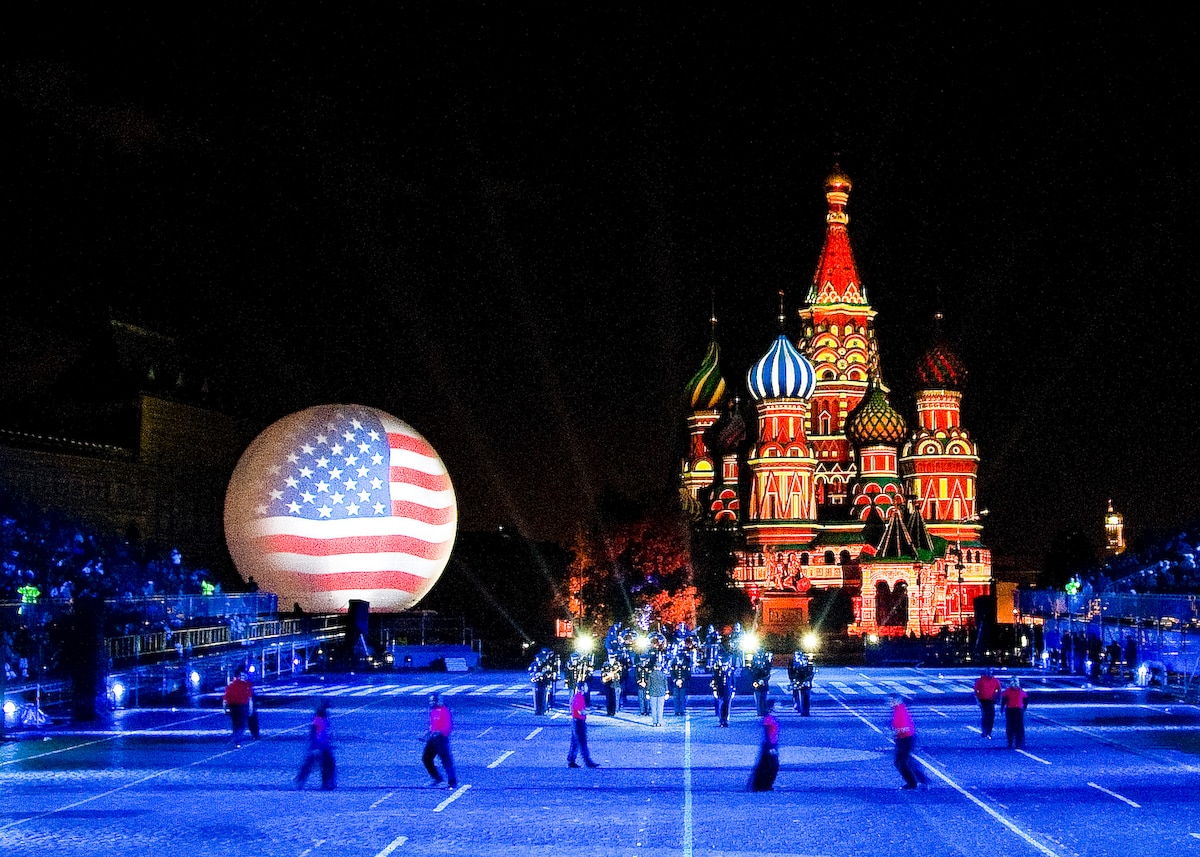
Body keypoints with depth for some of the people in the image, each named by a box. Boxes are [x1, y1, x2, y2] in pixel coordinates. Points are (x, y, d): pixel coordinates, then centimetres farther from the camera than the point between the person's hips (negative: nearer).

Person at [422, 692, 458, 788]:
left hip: (442, 738, -9)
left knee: (446, 760, -8)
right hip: (433, 738, 9)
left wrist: (439, 732, -29)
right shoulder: (432, 711, 13)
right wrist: (429, 732, 12)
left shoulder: (444, 711, -13)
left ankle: (452, 782, -3)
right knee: (426, 758, 10)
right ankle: (437, 778, 24)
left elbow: (448, 726, -19)